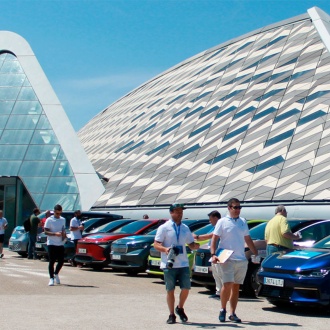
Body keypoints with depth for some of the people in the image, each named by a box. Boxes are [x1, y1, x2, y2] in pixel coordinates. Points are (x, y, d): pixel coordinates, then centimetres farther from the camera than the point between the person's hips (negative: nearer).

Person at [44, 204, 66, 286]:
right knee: (52, 261, -4)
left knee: (61, 261, 4)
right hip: (52, 244, -5)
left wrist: (64, 234, 0)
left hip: (60, 244, 5)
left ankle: (56, 274, 29)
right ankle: (51, 278, 3)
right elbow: (45, 231, -9)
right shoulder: (49, 220, -5)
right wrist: (55, 233, -22)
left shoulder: (63, 219, 12)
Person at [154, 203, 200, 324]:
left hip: (183, 264, 4)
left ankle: (180, 308, 24)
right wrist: (165, 249, -24)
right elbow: (156, 244, -4)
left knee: (186, 288, 0)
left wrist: (195, 246, -6)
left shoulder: (185, 228, 14)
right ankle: (171, 315, 14)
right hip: (169, 264, -3)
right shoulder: (164, 228, 0)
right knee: (170, 290, 3)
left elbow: (191, 244, 18)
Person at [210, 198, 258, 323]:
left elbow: (248, 239, 21)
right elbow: (214, 239, -4)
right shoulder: (222, 222, -1)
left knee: (236, 287, 7)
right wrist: (213, 254, -17)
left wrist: (256, 253, 19)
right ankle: (223, 310, 6)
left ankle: (232, 313, 12)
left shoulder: (243, 222, 14)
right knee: (227, 285, -12)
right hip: (227, 259, -5)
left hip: (242, 260, 5)